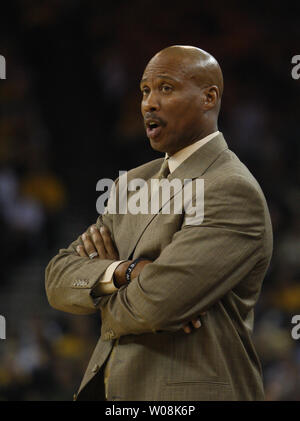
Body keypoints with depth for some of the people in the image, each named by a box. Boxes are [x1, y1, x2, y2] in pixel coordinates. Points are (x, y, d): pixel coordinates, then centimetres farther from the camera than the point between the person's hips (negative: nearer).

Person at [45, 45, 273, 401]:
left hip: (190, 397, -7)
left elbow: (152, 307, -23)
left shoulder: (234, 191, -15)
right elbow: (58, 279, 3)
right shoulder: (134, 182, 11)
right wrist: (122, 272, -16)